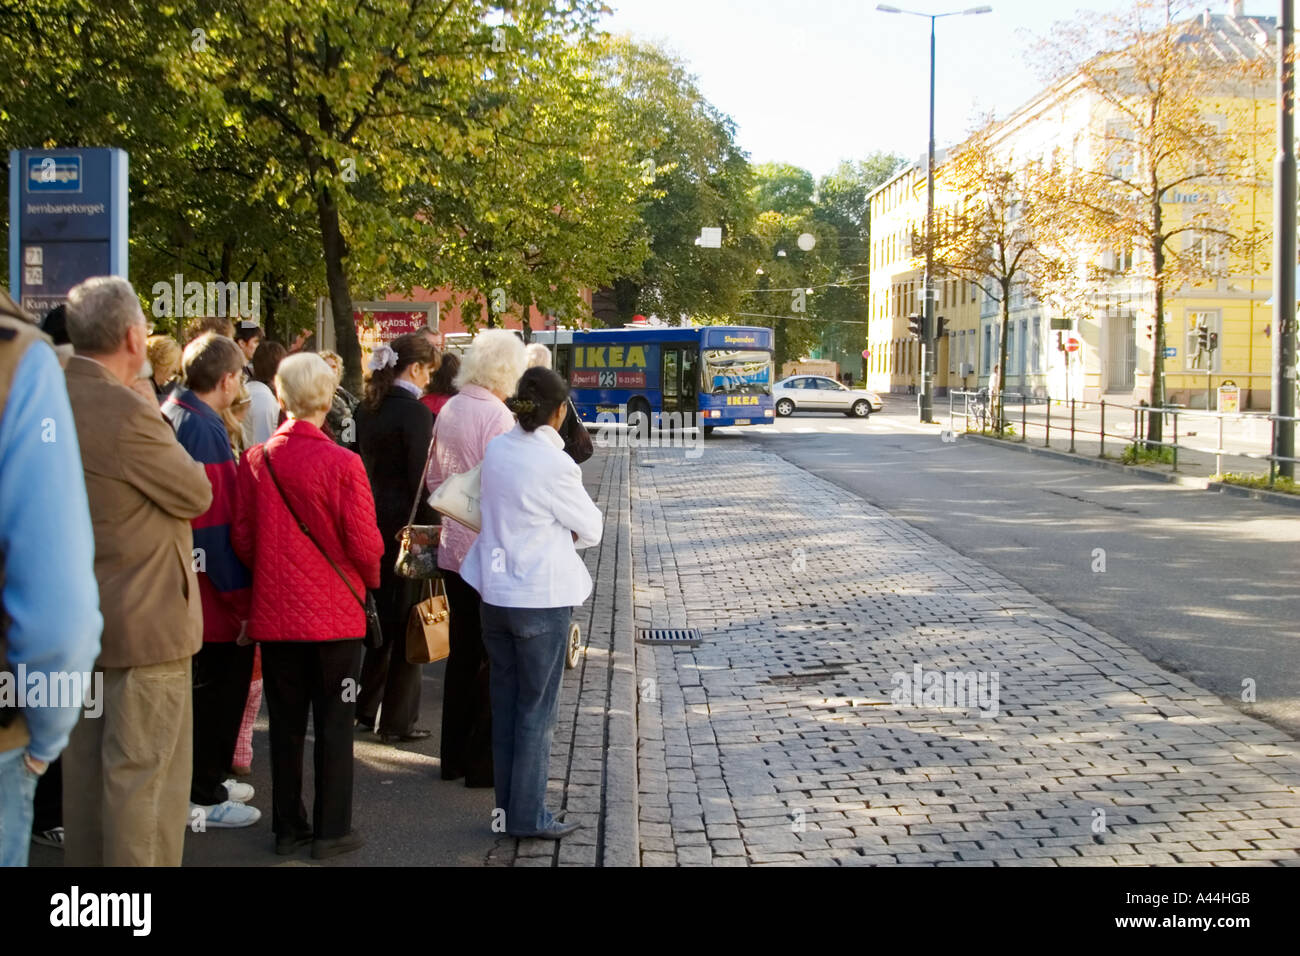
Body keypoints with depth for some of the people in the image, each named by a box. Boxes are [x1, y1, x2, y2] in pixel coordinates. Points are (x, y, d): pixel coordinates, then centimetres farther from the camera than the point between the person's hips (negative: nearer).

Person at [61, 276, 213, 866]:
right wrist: (169, 447, 3)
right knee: (144, 772, 0)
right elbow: (196, 494, -13)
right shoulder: (128, 413, -23)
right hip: (144, 620, -9)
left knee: (84, 766, 17)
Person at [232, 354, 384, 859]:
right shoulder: (341, 463, -16)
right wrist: (371, 578, 9)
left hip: (274, 611, 3)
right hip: (334, 610, -3)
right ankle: (331, 830, 13)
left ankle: (287, 825, 22)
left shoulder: (255, 460, -6)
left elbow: (243, 538, 0)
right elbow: (363, 542, -12)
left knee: (286, 722, 14)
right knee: (334, 723, 8)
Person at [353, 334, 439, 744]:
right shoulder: (414, 412, -16)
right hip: (405, 524, -8)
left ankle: (367, 708, 25)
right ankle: (398, 719, 6)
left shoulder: (367, 409, 8)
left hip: (373, 521, 8)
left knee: (382, 614, 18)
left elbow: (362, 464, 12)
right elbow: (421, 479, -18)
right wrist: (432, 532, -12)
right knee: (407, 621, 1)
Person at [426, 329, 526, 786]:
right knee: (496, 657, 2)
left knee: (463, 651, 15)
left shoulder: (448, 411, 7)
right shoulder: (497, 416, -17)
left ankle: (454, 756, 23)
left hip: (453, 550, 8)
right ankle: (482, 761, 7)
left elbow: (434, 479, 16)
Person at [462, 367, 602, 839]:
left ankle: (507, 804, 24)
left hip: (495, 593, 7)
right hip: (542, 597, -6)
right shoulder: (555, 465, -20)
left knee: (505, 702, 15)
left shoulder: (496, 449, 0)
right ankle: (528, 815, 10)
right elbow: (590, 527, -9)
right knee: (537, 708, 4)